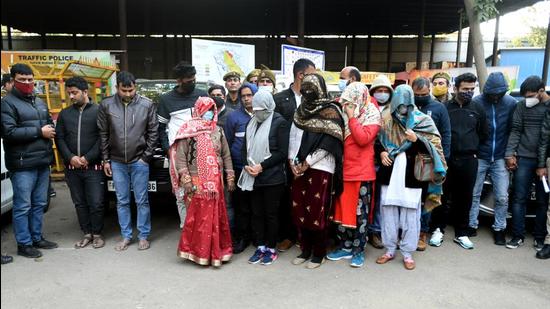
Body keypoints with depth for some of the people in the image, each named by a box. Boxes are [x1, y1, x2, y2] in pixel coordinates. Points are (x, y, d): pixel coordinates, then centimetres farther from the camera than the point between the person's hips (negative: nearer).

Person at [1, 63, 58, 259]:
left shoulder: (39, 102, 18)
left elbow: (50, 124, 25)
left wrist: (50, 131, 1)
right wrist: (39, 132, -15)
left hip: (43, 161, 7)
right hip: (22, 164, -7)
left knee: (39, 204, 14)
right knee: (23, 206, 0)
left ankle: (37, 238, 26)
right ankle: (23, 244, 10)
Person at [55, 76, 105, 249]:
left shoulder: (98, 111, -1)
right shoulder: (64, 114, 12)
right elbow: (59, 138, 8)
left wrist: (88, 158, -13)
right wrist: (70, 157, -7)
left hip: (93, 167, -4)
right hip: (72, 167, 4)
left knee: (96, 203, -1)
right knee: (79, 203, 11)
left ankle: (97, 234, 15)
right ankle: (87, 234, 22)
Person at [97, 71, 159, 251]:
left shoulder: (147, 105, -5)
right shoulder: (106, 105, 0)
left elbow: (153, 132, -1)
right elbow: (103, 134, 4)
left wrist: (146, 156, -5)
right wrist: (106, 159, 3)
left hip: (139, 161, -2)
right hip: (117, 162, 2)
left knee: (142, 201, 5)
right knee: (122, 201, 11)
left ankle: (144, 236, 17)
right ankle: (126, 236, 23)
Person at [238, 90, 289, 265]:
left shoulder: (279, 122, -7)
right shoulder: (251, 123, 11)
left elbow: (282, 153, -11)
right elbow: (246, 147, 15)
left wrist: (261, 166, -16)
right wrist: (247, 165, -3)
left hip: (272, 177, -5)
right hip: (253, 177, 5)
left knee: (271, 213, 5)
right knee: (256, 213, 10)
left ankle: (271, 248, 19)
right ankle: (260, 247, 23)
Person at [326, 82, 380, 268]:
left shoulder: (372, 114, -5)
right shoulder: (345, 112, 10)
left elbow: (363, 138, -18)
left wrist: (351, 117, -15)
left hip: (362, 171, -5)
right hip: (344, 169, 5)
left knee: (360, 213, 2)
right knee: (342, 209, 10)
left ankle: (359, 250, 15)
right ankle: (346, 247, 23)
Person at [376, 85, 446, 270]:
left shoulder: (422, 120, 1)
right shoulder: (386, 118, 6)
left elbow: (433, 146, 0)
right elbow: (376, 141, 14)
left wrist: (416, 139, -18)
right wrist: (382, 153, -6)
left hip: (411, 173, -2)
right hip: (390, 172, 2)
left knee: (410, 214, 1)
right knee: (388, 212, 6)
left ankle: (407, 253, 15)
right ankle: (389, 250, 21)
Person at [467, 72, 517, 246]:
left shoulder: (511, 103, -3)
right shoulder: (476, 102, -8)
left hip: (500, 158, 1)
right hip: (479, 157, -1)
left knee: (502, 197, 4)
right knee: (474, 194, 7)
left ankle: (499, 228, 21)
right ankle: (472, 225, 23)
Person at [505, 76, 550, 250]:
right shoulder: (522, 106, 4)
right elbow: (515, 131, 6)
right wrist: (509, 154, -2)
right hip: (524, 159, 2)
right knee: (519, 199, 3)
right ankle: (518, 236, 12)